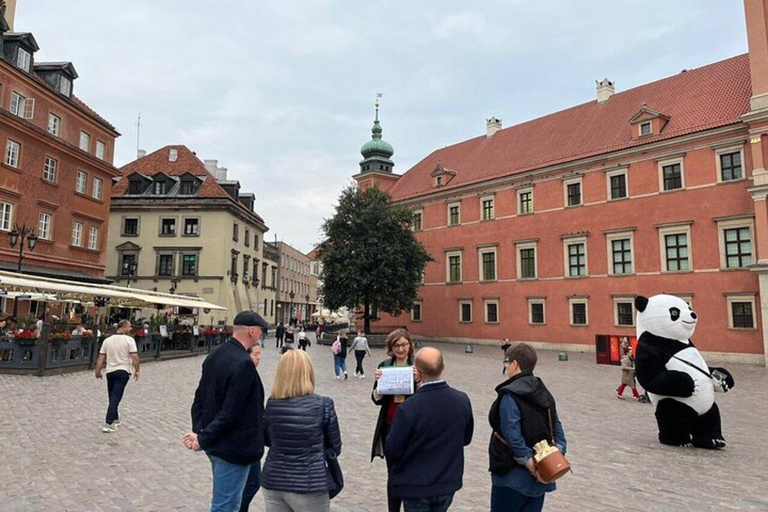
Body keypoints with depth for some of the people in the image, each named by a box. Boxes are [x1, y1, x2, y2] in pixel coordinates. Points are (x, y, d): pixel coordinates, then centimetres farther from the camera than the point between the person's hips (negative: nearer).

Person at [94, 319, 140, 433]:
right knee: (116, 397, -6)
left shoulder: (107, 340, 6)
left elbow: (101, 358, 5)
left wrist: (98, 371, 12)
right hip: (123, 372, -5)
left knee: (113, 397, 17)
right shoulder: (129, 340, -9)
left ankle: (115, 419, 31)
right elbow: (135, 357, -14)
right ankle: (108, 424, -10)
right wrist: (137, 370, -5)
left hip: (110, 371, 5)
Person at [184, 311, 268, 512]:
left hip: (215, 444, 9)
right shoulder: (244, 363, -24)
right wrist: (203, 439, -16)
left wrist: (199, 431, 0)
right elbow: (231, 412, -26)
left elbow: (200, 398, 7)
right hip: (234, 448, -9)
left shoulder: (214, 355, 5)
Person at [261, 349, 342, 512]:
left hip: (273, 482, 3)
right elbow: (335, 448, -2)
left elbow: (267, 440, 11)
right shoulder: (323, 405, -13)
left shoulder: (271, 404, -4)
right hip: (309, 485, -3)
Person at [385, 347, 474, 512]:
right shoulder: (462, 400, -11)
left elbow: (392, 452, -15)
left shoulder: (408, 408, -26)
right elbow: (466, 439, 5)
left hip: (416, 487, -4)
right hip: (448, 483, 4)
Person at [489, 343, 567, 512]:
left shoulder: (510, 395, -17)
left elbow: (513, 437, -25)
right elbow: (557, 430, 6)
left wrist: (530, 464, -19)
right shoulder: (544, 392, 8)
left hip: (513, 477, -7)